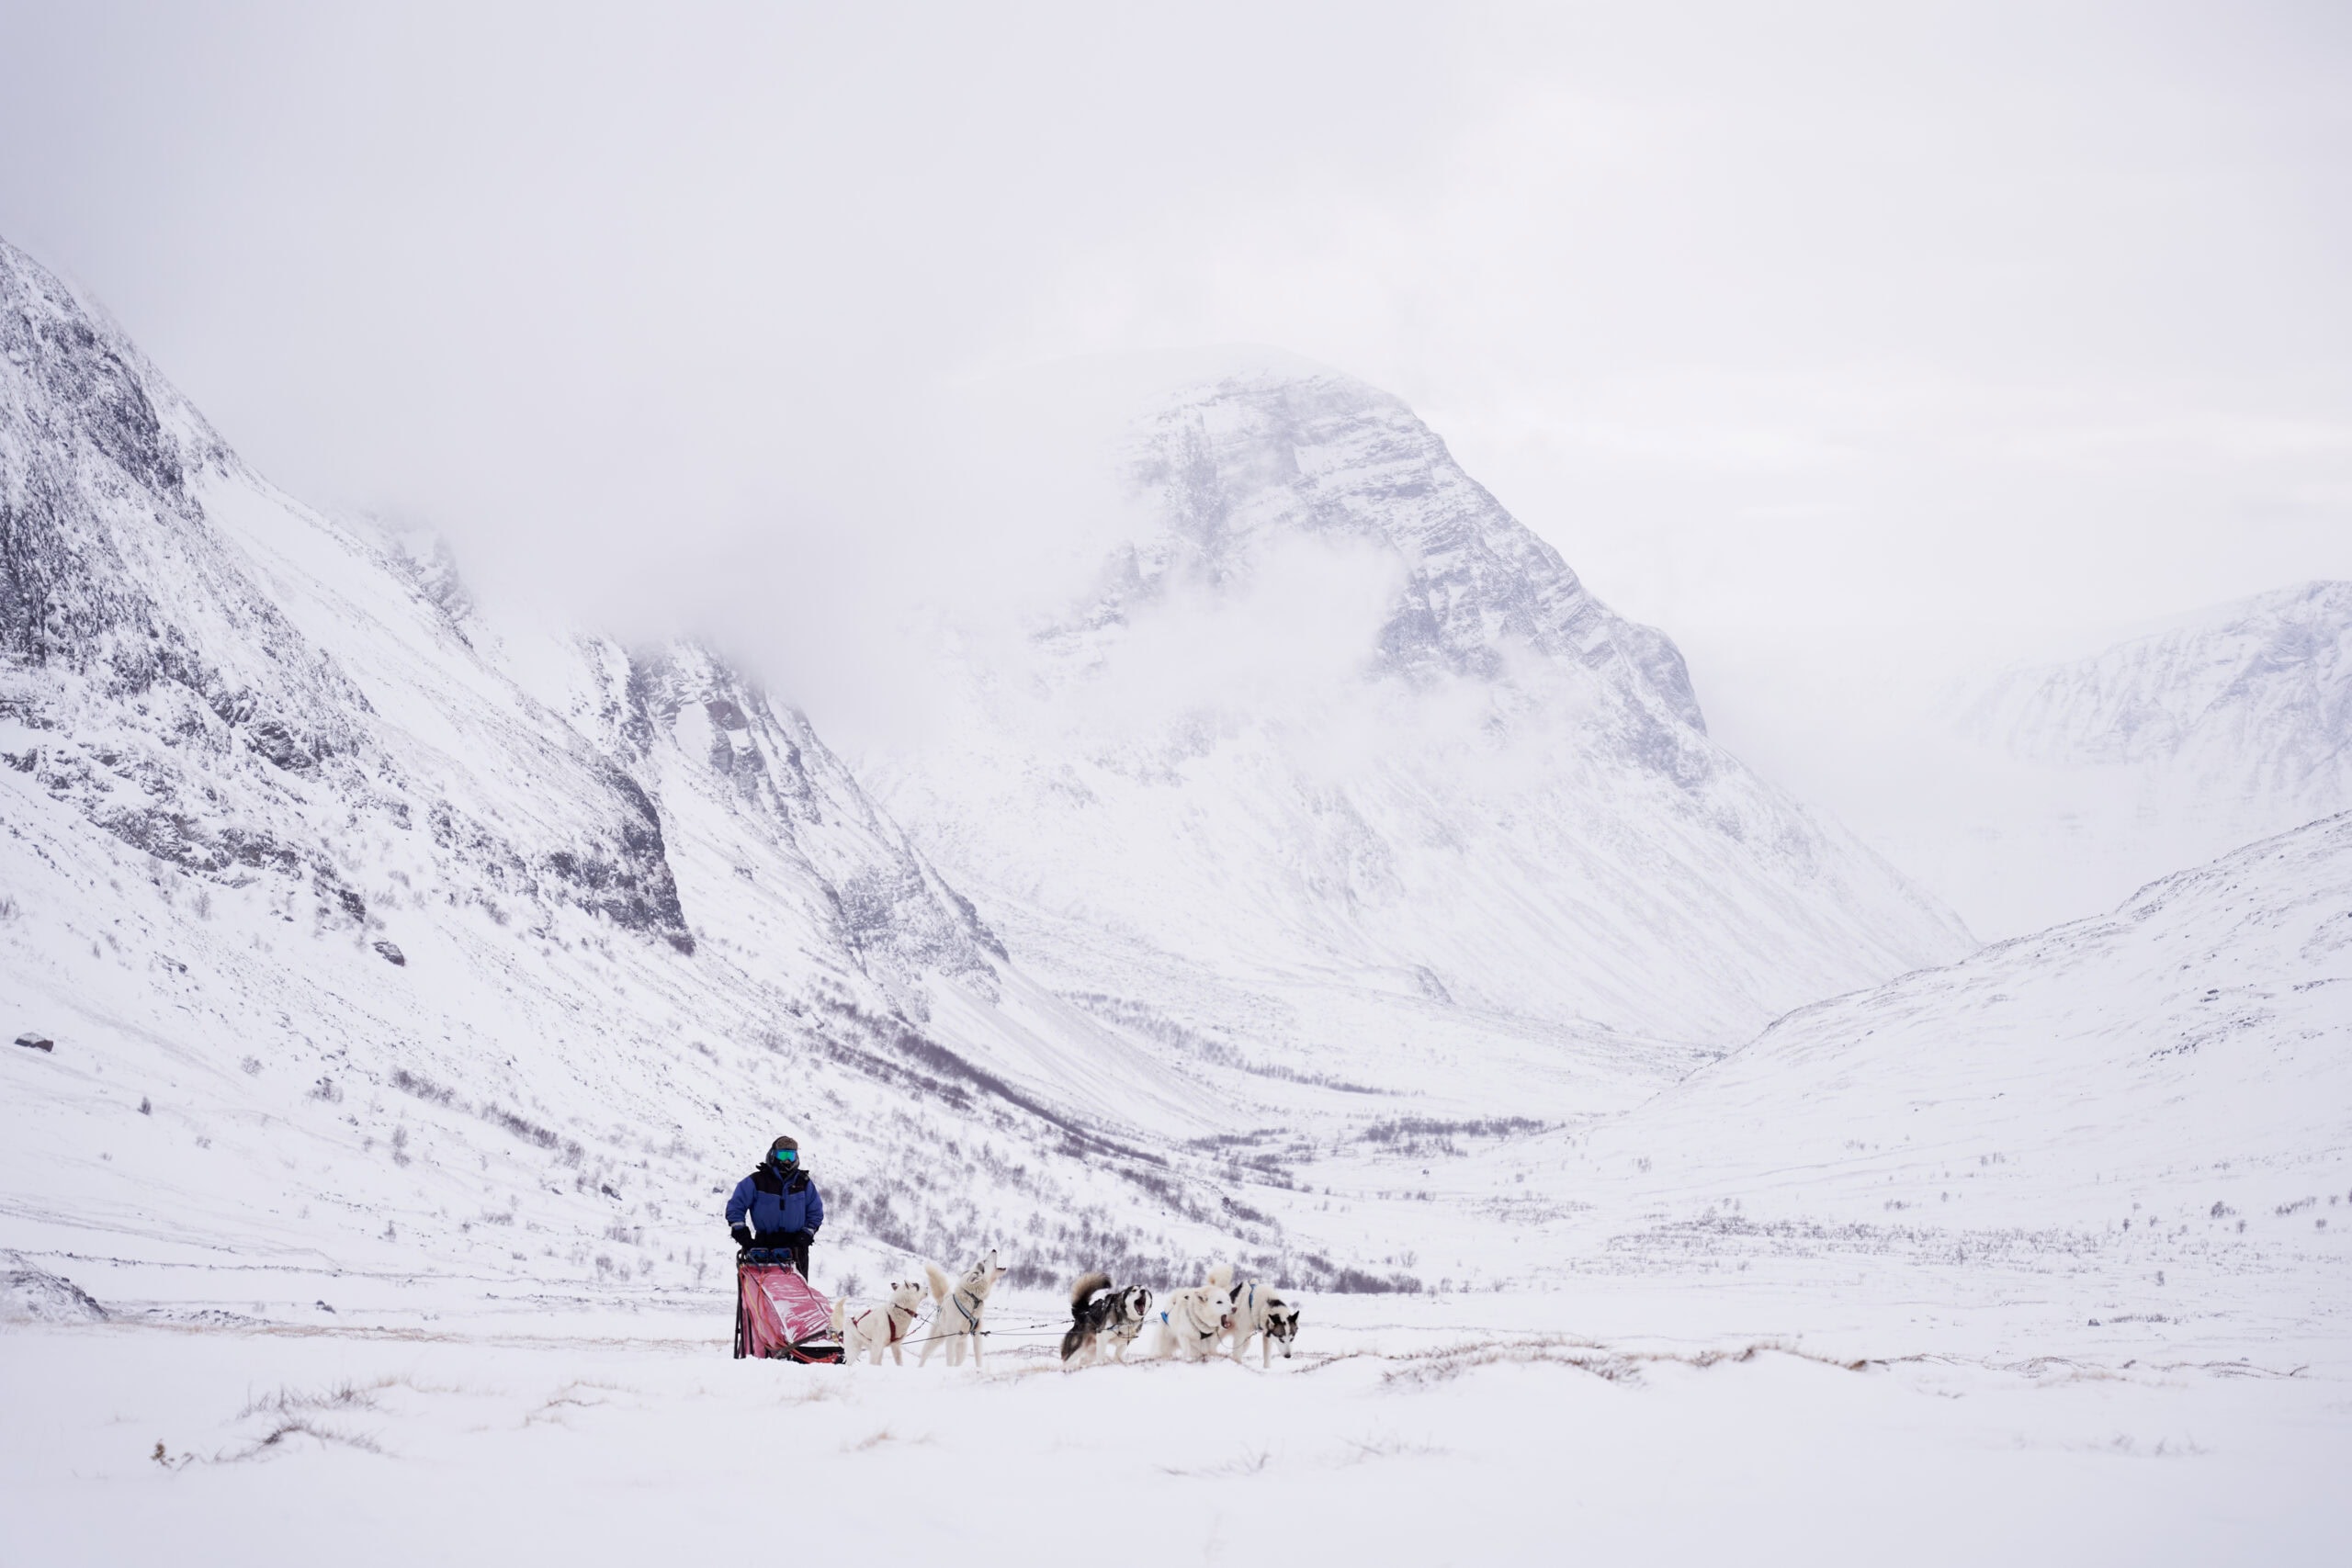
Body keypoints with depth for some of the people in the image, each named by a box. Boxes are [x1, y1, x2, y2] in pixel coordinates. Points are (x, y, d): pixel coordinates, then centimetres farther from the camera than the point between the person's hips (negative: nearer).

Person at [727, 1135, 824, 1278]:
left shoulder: (804, 1183, 10)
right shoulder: (756, 1181, 3)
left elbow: (815, 1212, 16)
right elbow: (735, 1207, 4)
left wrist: (806, 1235, 4)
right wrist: (740, 1231, -6)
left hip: (795, 1244, 2)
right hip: (765, 1243, -2)